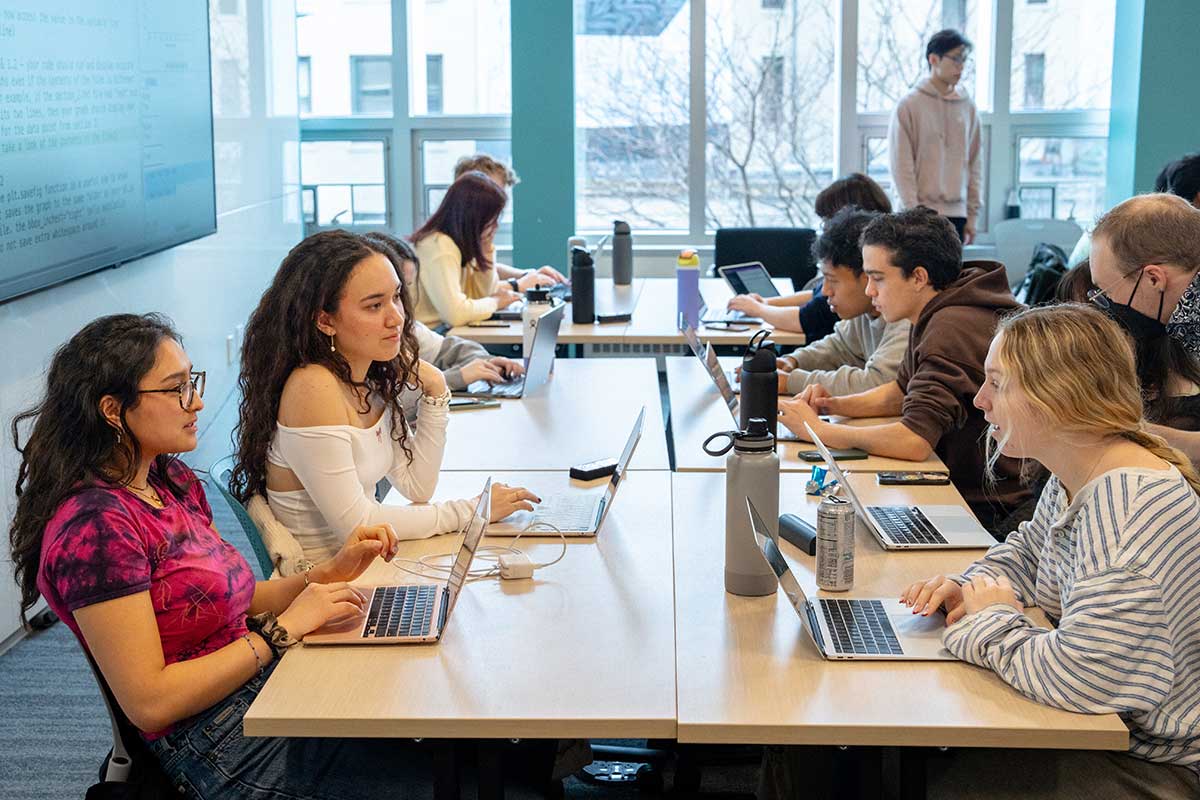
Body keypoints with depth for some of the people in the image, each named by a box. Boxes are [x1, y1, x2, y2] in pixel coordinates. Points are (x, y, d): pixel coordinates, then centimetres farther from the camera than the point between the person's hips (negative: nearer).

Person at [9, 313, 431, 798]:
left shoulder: (172, 481, 9)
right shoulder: (96, 526, -19)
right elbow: (148, 701, -21)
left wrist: (328, 574, 0)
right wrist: (284, 628, -18)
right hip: (218, 749, -8)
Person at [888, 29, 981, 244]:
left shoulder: (968, 107, 11)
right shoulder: (909, 105, -2)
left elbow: (975, 162, 13)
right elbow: (901, 164, -6)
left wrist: (973, 213, 8)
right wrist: (912, 211, -11)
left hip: (957, 214, 4)